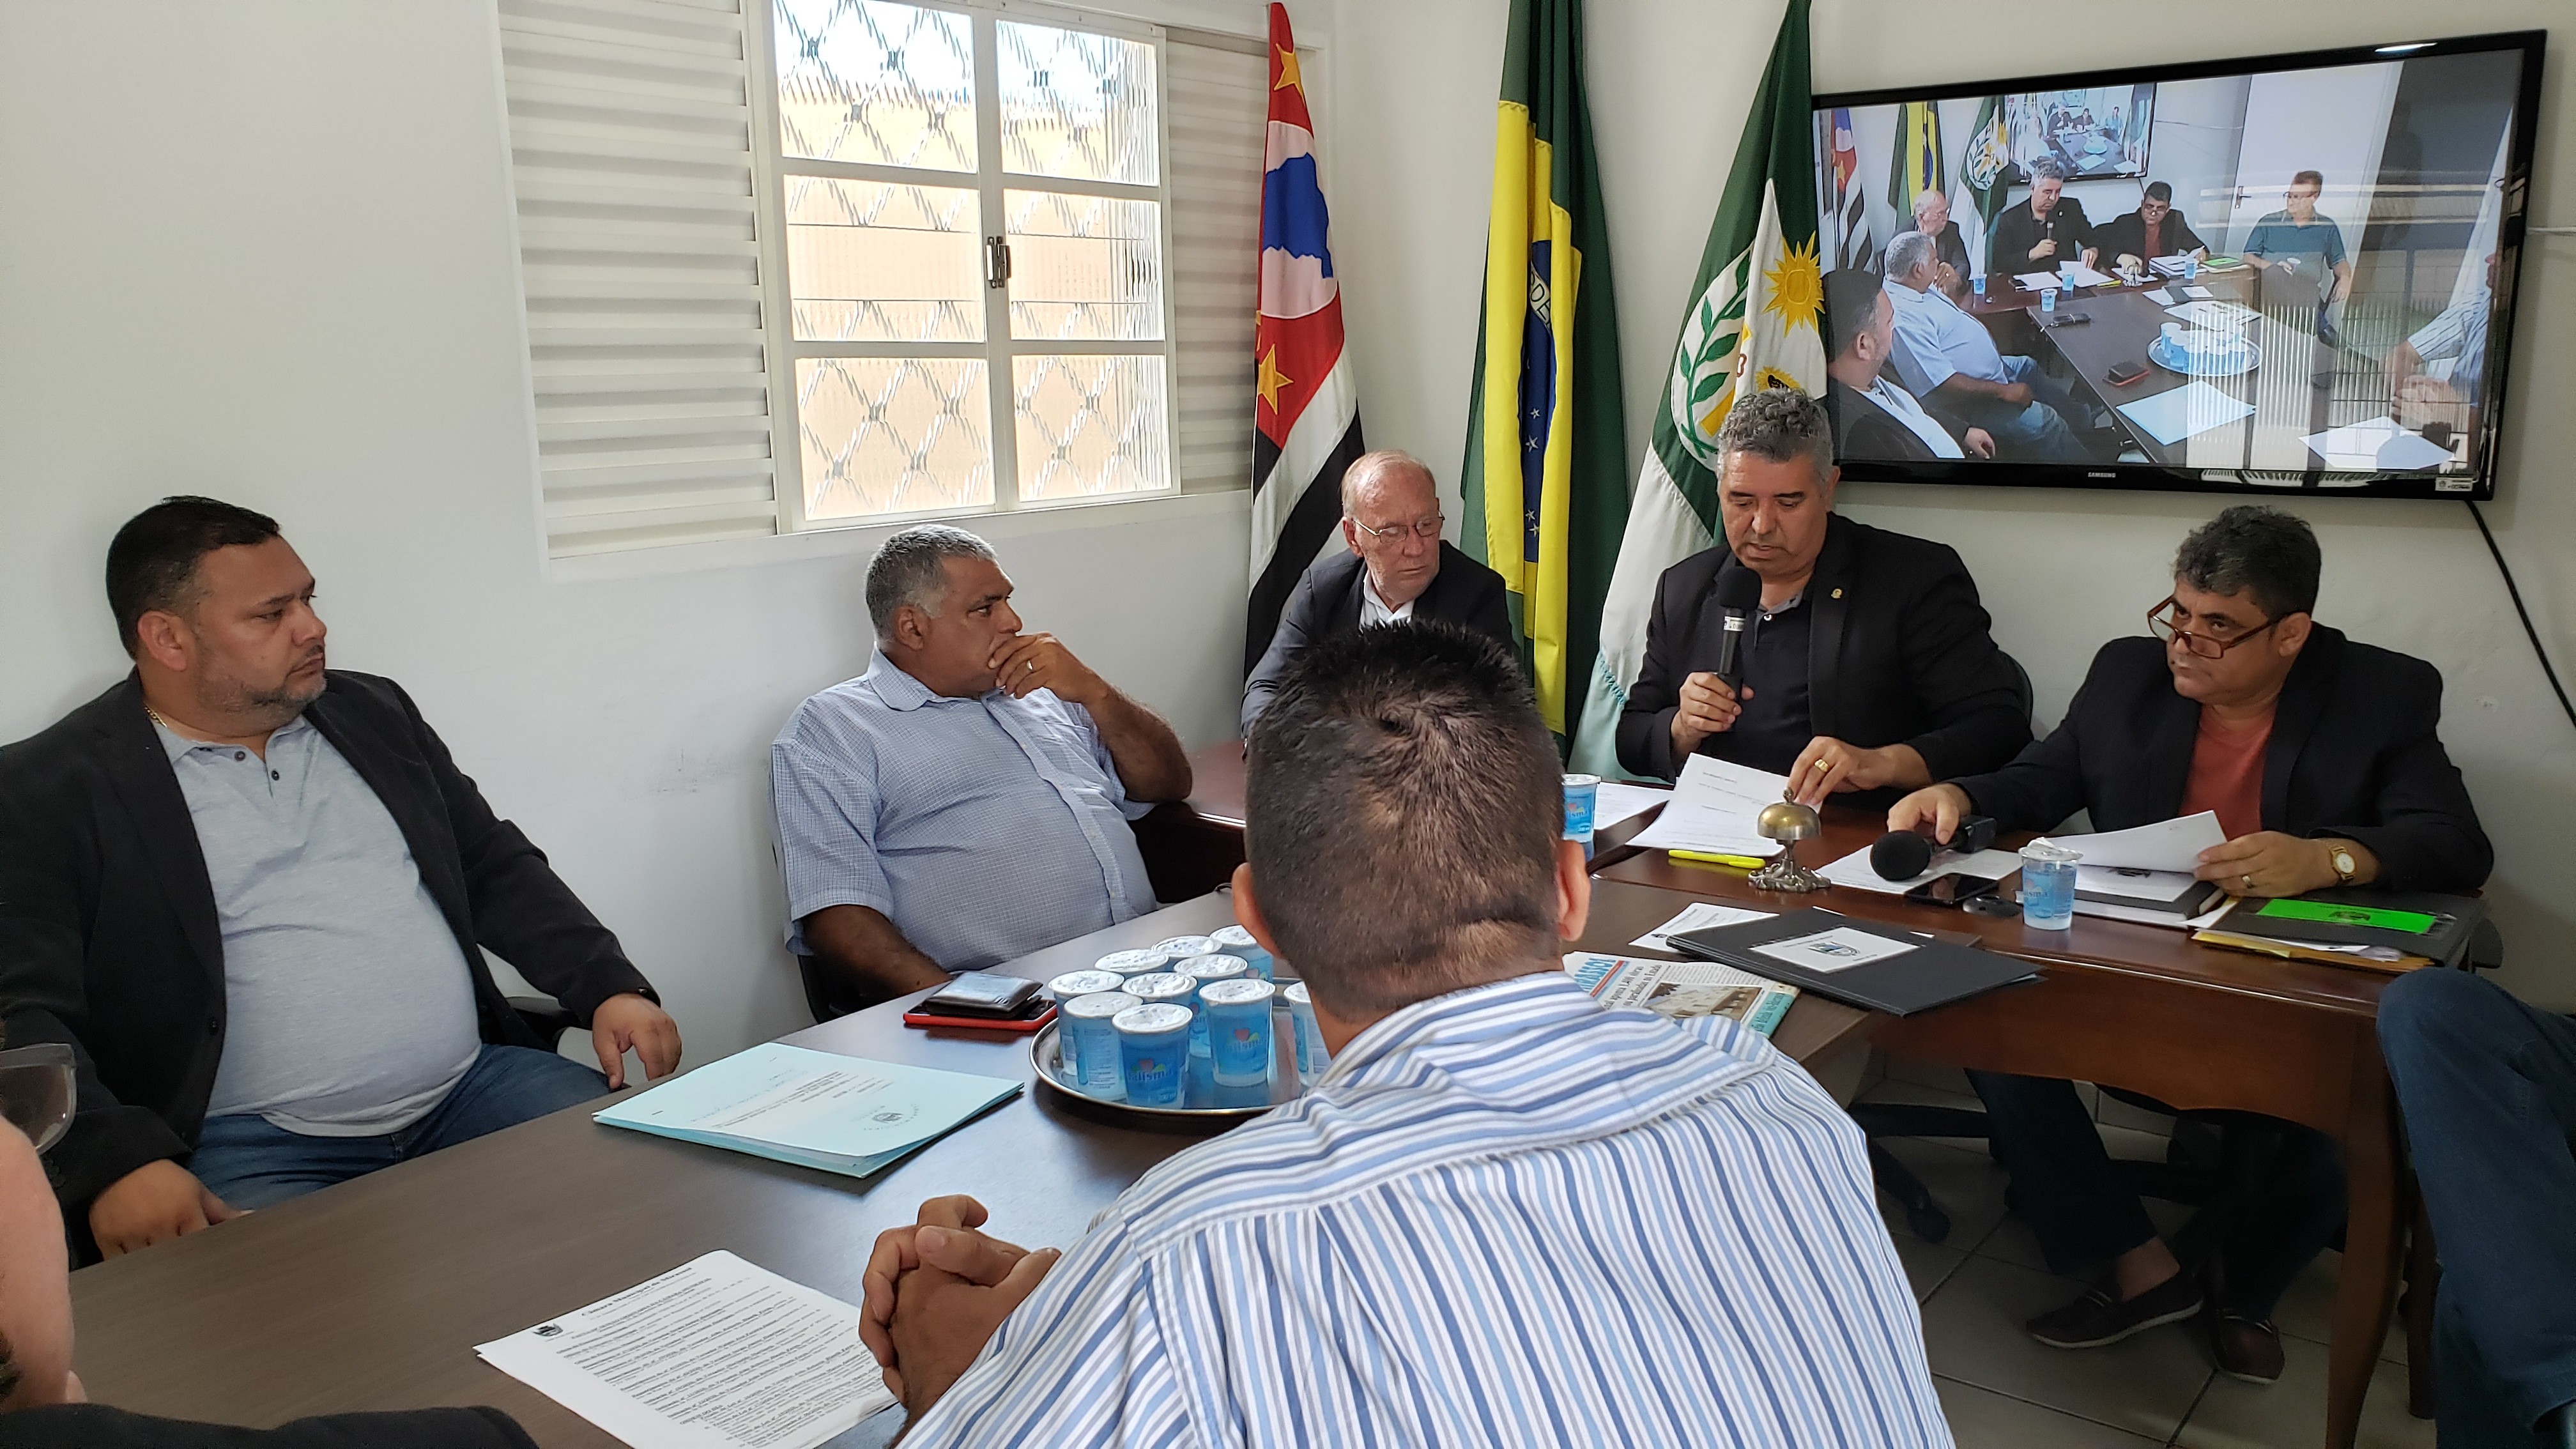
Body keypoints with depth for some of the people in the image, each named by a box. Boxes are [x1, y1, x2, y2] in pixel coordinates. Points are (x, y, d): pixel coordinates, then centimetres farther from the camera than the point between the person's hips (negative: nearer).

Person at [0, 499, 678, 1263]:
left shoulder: (373, 712, 17)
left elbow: (497, 867, 20)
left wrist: (610, 988, 5)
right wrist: (114, 1164, -24)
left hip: (476, 1086, 5)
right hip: (257, 1150, -4)